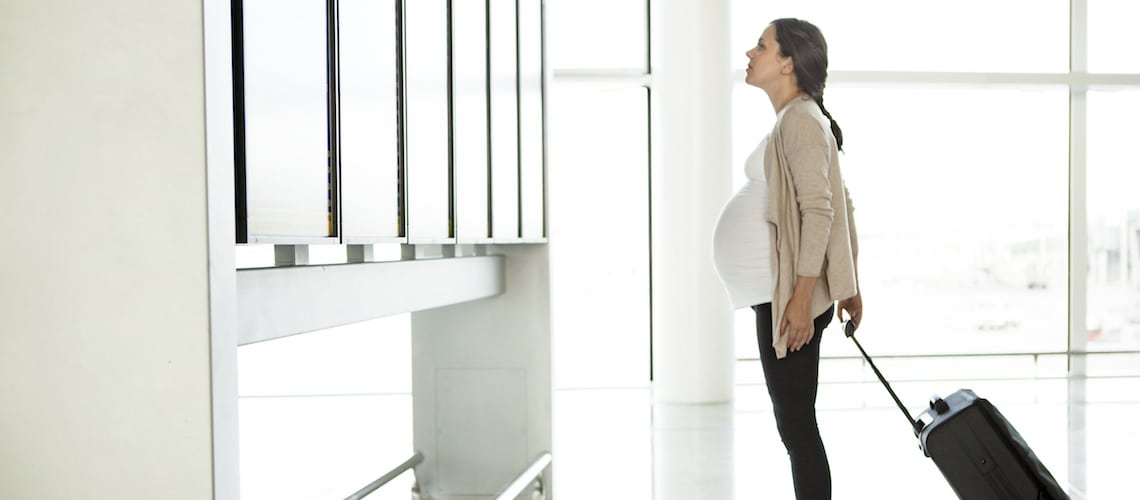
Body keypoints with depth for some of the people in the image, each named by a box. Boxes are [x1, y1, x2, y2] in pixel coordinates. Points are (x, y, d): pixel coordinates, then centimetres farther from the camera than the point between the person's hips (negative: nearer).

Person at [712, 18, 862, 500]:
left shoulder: (800, 119, -13)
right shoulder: (795, 119, 18)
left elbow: (820, 212, -20)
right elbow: (840, 205, 21)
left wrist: (802, 297, -23)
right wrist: (849, 284, 22)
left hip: (788, 297, -10)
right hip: (778, 294, 10)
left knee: (795, 424, -5)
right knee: (794, 423, 14)